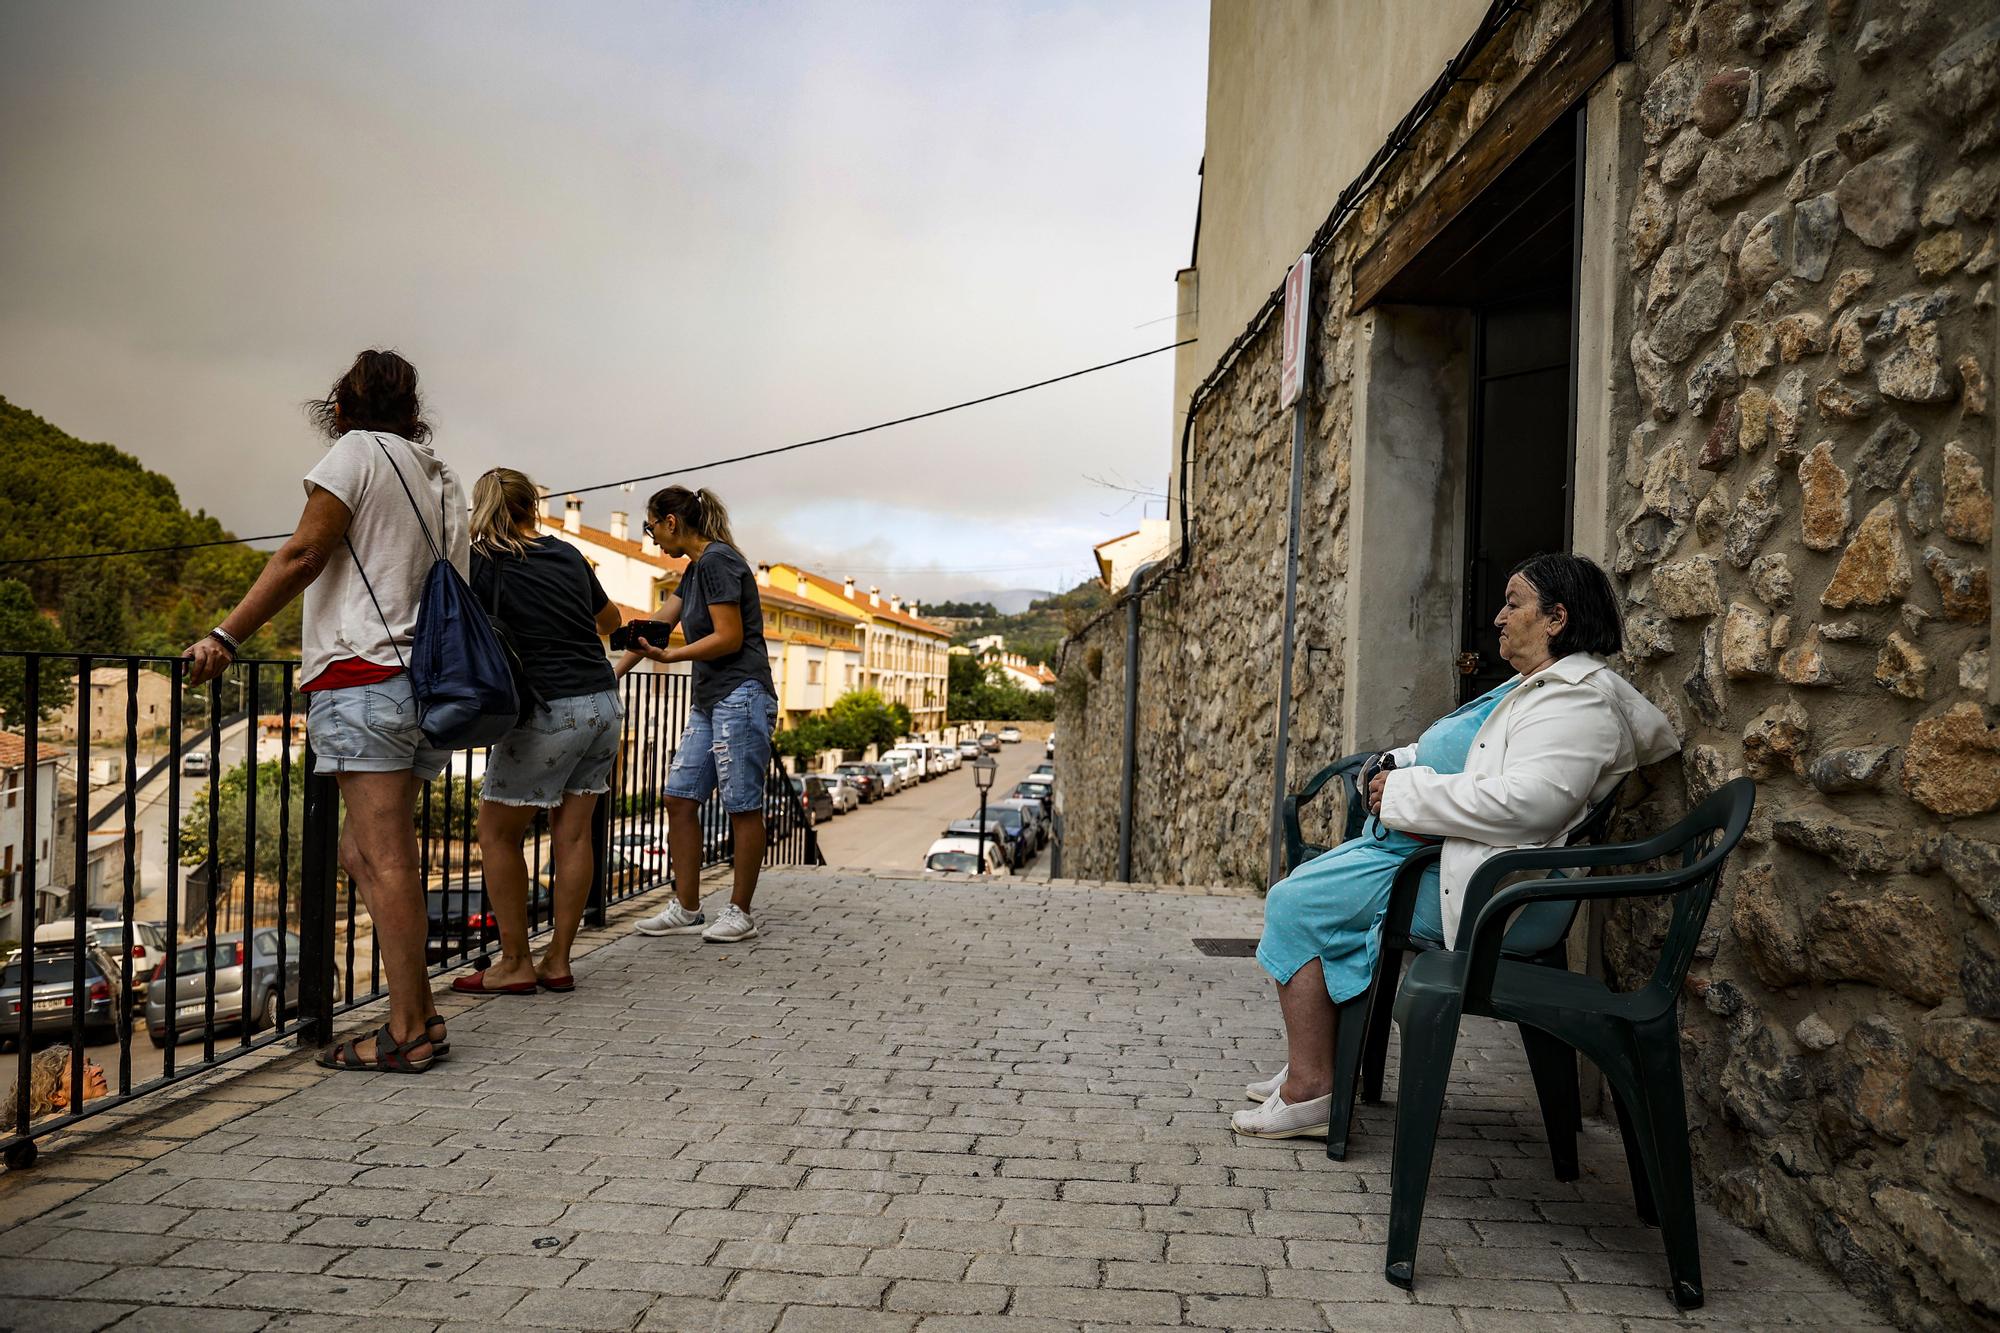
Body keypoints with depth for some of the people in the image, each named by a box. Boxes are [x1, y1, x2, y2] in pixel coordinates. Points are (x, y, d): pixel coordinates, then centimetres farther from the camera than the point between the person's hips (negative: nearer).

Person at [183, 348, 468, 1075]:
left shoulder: (357, 452, -1)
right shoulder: (441, 476, 20)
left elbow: (303, 555, -9)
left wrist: (226, 637, -8)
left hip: (365, 676, -8)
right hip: (425, 679, 8)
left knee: (384, 859, -8)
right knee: (362, 852, 12)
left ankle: (409, 1031, -6)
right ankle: (419, 1012, 10)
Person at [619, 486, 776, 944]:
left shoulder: (717, 560, -11)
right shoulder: (695, 569, 18)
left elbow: (730, 638, -17)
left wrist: (668, 656, -17)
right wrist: (613, 674, 23)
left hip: (741, 696, -10)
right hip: (710, 700, 10)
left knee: (743, 807, -2)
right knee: (680, 799, 7)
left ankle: (740, 913, 7)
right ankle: (686, 910, 14)